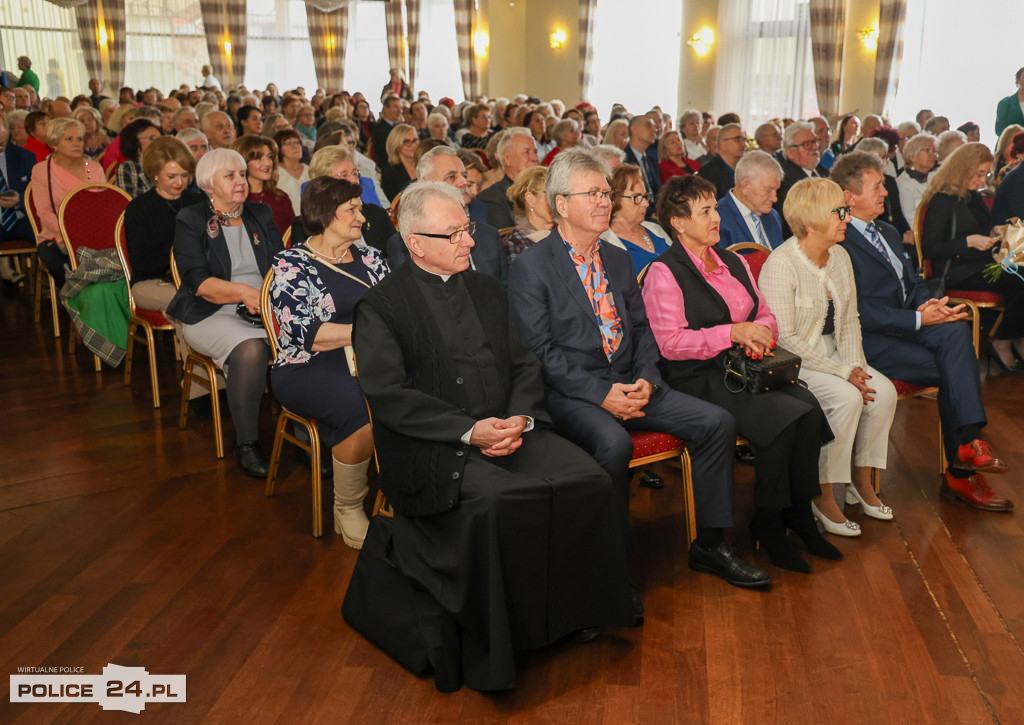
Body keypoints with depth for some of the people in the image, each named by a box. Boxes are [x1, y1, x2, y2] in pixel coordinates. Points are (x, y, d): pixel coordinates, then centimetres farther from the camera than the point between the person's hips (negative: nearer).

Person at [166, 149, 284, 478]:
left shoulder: (260, 216, 18)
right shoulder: (190, 222, 5)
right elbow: (198, 281, -8)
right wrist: (242, 292, -22)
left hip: (267, 309, 4)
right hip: (211, 314, -4)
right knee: (250, 349, -36)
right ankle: (245, 444, -19)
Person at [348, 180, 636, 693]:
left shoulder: (487, 289, 18)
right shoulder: (380, 305, 0)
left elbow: (524, 365, 15)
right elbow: (388, 395, -10)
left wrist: (519, 420, -6)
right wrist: (469, 430, -18)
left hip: (509, 430, 5)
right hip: (433, 448, -5)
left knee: (588, 482, -19)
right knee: (496, 501, -33)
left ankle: (573, 612, 1)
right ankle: (486, 648, -13)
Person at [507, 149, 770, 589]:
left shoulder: (617, 259, 17)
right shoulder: (530, 268, -5)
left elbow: (641, 328, 17)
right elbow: (539, 351, -11)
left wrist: (645, 380, -2)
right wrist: (601, 393, -18)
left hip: (630, 386, 7)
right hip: (570, 394, -6)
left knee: (717, 422, -8)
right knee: (614, 443, -36)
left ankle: (709, 544, 5)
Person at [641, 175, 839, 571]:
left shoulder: (733, 262, 19)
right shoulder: (664, 273, -5)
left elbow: (765, 313, 19)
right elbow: (670, 343, -14)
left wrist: (759, 332, -5)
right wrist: (732, 333, -20)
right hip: (697, 379, -7)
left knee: (809, 408, -20)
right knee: (783, 415, -26)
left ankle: (799, 514, -5)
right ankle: (767, 523, -8)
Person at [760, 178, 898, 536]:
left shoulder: (840, 257, 6)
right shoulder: (781, 264, -19)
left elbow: (850, 322, 12)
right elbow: (784, 339, -22)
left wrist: (855, 366, -6)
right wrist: (842, 373, -21)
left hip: (834, 356, 8)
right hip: (793, 363, -7)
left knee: (884, 391, -15)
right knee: (847, 398, -28)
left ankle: (861, 479, 5)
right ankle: (823, 497, -13)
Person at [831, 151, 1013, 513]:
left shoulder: (889, 232, 22)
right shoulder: (838, 242, -10)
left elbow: (913, 283, 21)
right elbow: (856, 311, -17)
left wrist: (928, 304, -3)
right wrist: (918, 319, -18)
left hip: (910, 324, 8)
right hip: (869, 338, -8)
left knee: (958, 333, -22)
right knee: (955, 371, -22)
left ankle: (968, 442, -24)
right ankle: (960, 473, -14)